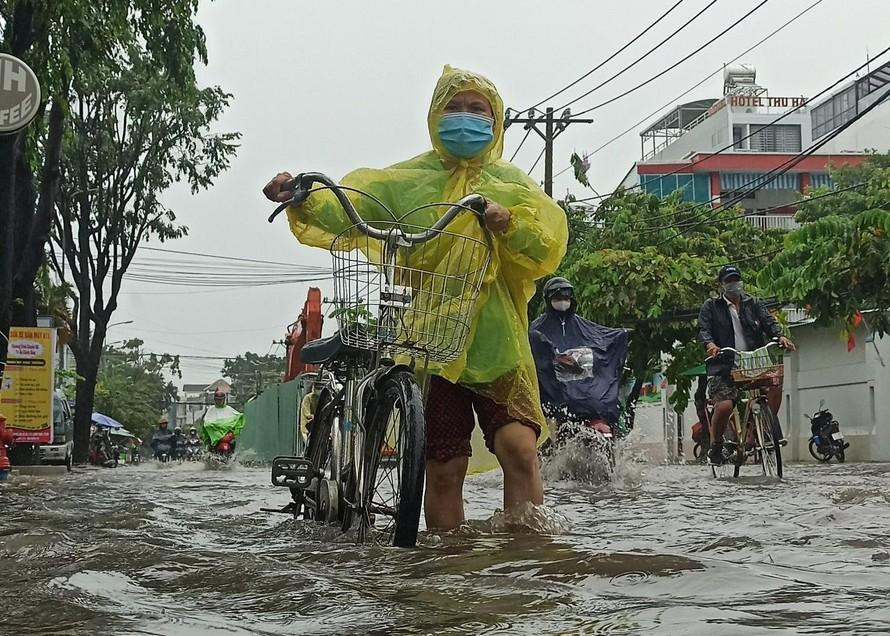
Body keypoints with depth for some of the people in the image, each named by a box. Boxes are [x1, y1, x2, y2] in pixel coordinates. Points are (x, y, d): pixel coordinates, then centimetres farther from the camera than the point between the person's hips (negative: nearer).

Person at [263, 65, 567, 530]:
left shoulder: (510, 183, 13)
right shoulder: (408, 180, 12)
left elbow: (550, 242, -2)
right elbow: (351, 204, -3)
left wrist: (508, 222, -22)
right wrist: (303, 198, -22)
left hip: (497, 339, 0)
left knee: (519, 449, -17)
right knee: (443, 470, 3)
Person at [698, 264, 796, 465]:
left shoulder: (755, 304, 18)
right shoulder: (711, 306, 10)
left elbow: (769, 322, 5)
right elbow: (703, 329, -2)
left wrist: (780, 336, -18)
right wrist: (710, 344, -25)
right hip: (723, 367, -3)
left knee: (775, 383, -25)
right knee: (724, 406, -23)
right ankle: (715, 445, 1)